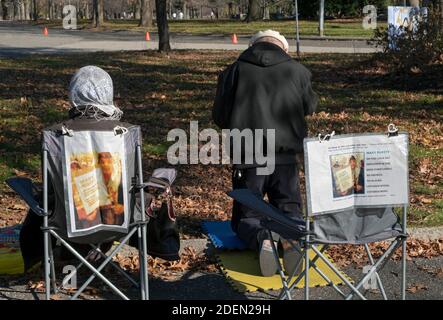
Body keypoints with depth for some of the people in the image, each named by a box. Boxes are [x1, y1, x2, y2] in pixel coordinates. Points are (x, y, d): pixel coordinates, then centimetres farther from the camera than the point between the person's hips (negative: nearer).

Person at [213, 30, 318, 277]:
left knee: (246, 216, 14)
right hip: (286, 156, 1)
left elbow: (219, 116, 9)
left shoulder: (235, 71, 1)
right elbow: (310, 106, 20)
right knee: (290, 209, 16)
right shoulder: (297, 70, 2)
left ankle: (262, 240, -22)